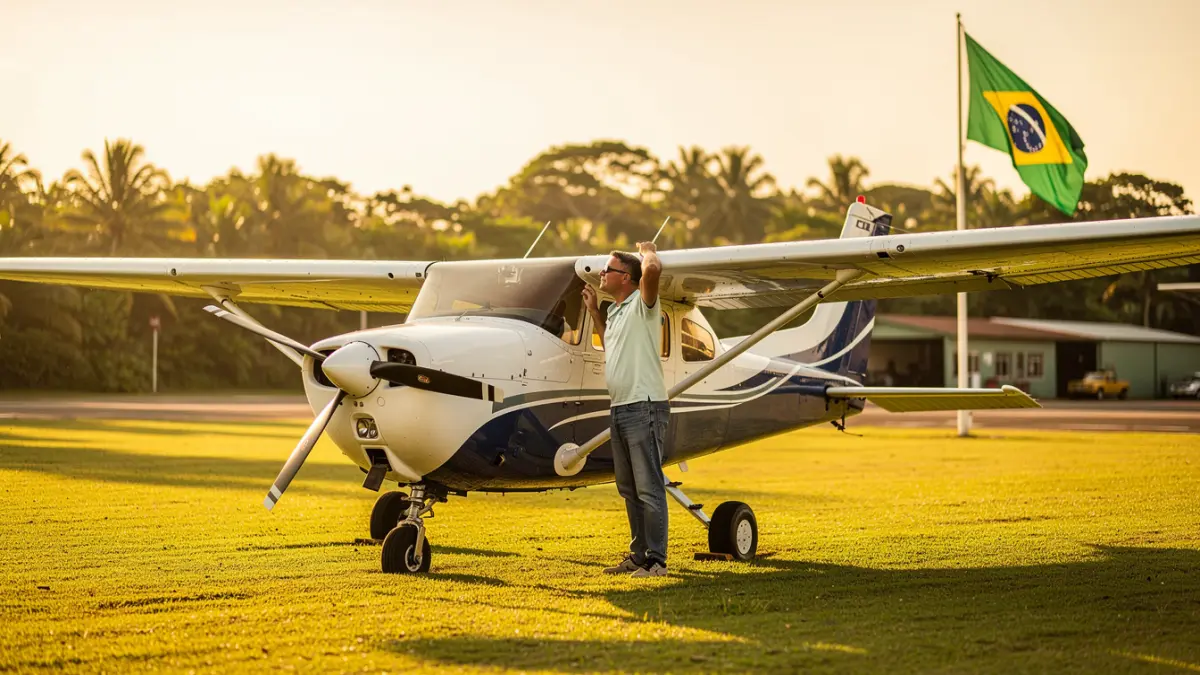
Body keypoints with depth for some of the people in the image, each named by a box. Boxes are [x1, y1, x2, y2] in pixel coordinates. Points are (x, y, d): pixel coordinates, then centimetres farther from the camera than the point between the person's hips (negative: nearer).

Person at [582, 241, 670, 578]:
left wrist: (648, 251, -5)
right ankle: (639, 555, 20)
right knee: (629, 489, 13)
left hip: (644, 407, -9)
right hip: (619, 408, 9)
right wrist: (595, 313, 32)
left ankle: (656, 560, -7)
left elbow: (653, 269, -27)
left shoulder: (642, 303, -7)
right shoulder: (615, 311, 19)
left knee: (649, 488, -8)